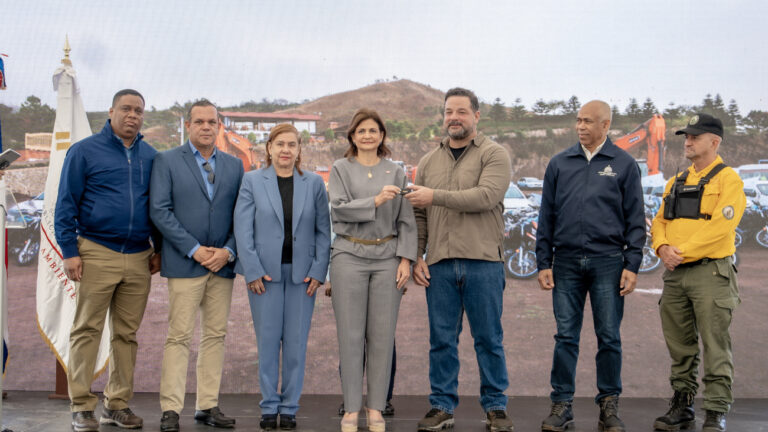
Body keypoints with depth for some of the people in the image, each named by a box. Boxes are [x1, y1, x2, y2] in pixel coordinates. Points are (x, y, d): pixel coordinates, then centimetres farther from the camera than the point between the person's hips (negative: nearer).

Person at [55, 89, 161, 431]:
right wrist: (69, 252, -8)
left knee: (126, 333, 8)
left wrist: (159, 249, 12)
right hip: (97, 254, -4)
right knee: (87, 331, -1)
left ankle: (117, 404, 17)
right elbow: (66, 204, -1)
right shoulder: (84, 151, 1)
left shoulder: (149, 156, 12)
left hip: (138, 258, 4)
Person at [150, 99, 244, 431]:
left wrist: (228, 251, -6)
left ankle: (208, 405, 15)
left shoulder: (234, 165, 12)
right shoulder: (166, 161, 2)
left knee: (216, 335, 7)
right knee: (179, 336, -4)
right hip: (185, 264, -4)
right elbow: (159, 211, -6)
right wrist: (194, 250, -12)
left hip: (222, 264, 4)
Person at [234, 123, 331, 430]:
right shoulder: (252, 181, 4)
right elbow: (243, 229, -1)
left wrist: (318, 271, -3)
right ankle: (269, 406, 14)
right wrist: (252, 271, -8)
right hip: (264, 272, -1)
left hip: (302, 273, 1)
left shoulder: (314, 183, 7)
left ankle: (290, 407, 14)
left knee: (296, 342, 3)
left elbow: (323, 230, 6)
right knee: (268, 340, 2)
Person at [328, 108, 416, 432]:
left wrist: (406, 259, -3)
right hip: (349, 256, -1)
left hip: (387, 258, 1)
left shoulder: (396, 172, 9)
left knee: (382, 335, 2)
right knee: (351, 335, 0)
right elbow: (338, 210, -7)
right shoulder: (340, 169, 7)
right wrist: (376, 201, -18)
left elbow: (406, 220, 6)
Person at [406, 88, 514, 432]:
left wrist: (435, 196, -16)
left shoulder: (494, 155, 0)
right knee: (441, 340, 7)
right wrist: (417, 256, 4)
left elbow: (486, 196, -17)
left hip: (483, 262, -3)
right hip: (439, 264, 4)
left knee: (489, 339, 4)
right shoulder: (429, 161, 15)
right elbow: (418, 215, 14)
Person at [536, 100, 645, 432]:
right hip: (566, 262, 2)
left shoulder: (624, 164, 5)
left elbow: (635, 219, 4)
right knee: (565, 336, 4)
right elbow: (547, 216, 10)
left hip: (607, 261, -1)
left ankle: (609, 405, 14)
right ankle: (561, 405, 11)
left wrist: (632, 265, -4)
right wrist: (543, 263, 4)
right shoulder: (560, 163, 10)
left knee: (609, 337, 3)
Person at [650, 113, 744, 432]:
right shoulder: (676, 182, 19)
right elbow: (659, 222, 14)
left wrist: (684, 250, -17)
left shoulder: (728, 179, -3)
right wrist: (663, 247, -6)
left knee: (715, 347, -5)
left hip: (710, 272, -6)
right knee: (680, 347, 11)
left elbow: (721, 226, -15)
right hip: (675, 274, 7)